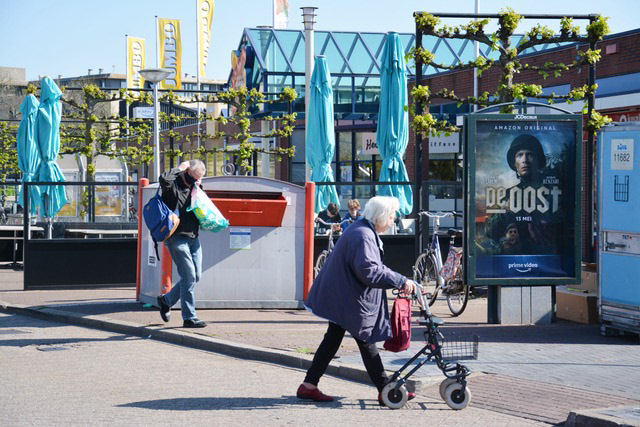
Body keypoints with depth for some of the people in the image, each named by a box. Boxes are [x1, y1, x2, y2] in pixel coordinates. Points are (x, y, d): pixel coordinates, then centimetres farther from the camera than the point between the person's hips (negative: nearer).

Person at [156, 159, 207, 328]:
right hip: (176, 237, -8)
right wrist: (180, 168, -14)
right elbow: (164, 179, -31)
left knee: (195, 276, 9)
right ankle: (189, 318, -4)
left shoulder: (195, 188, 17)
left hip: (193, 237, 8)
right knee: (189, 276, -11)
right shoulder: (173, 185, -6)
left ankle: (166, 300, 28)